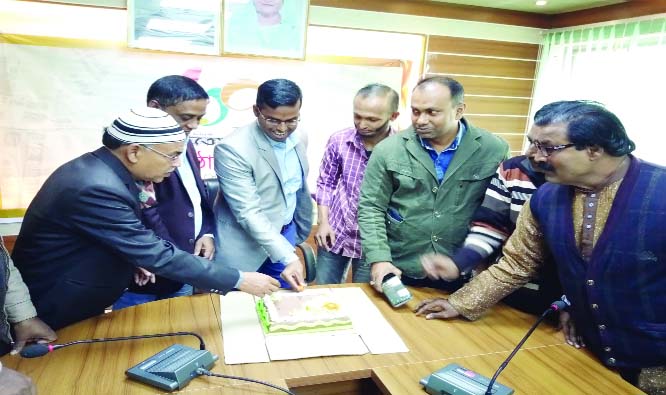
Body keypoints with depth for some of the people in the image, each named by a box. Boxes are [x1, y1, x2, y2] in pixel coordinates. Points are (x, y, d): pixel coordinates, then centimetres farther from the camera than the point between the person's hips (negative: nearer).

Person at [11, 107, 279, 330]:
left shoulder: (99, 167, -3)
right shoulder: (98, 188, -30)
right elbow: (159, 257, -30)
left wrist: (140, 258, -7)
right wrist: (239, 280, -27)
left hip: (65, 282, 8)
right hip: (54, 303, -8)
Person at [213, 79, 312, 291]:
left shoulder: (299, 138, -2)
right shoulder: (232, 148, -24)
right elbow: (248, 213, -26)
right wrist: (288, 257, -31)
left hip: (285, 235, 6)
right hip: (244, 247, -6)